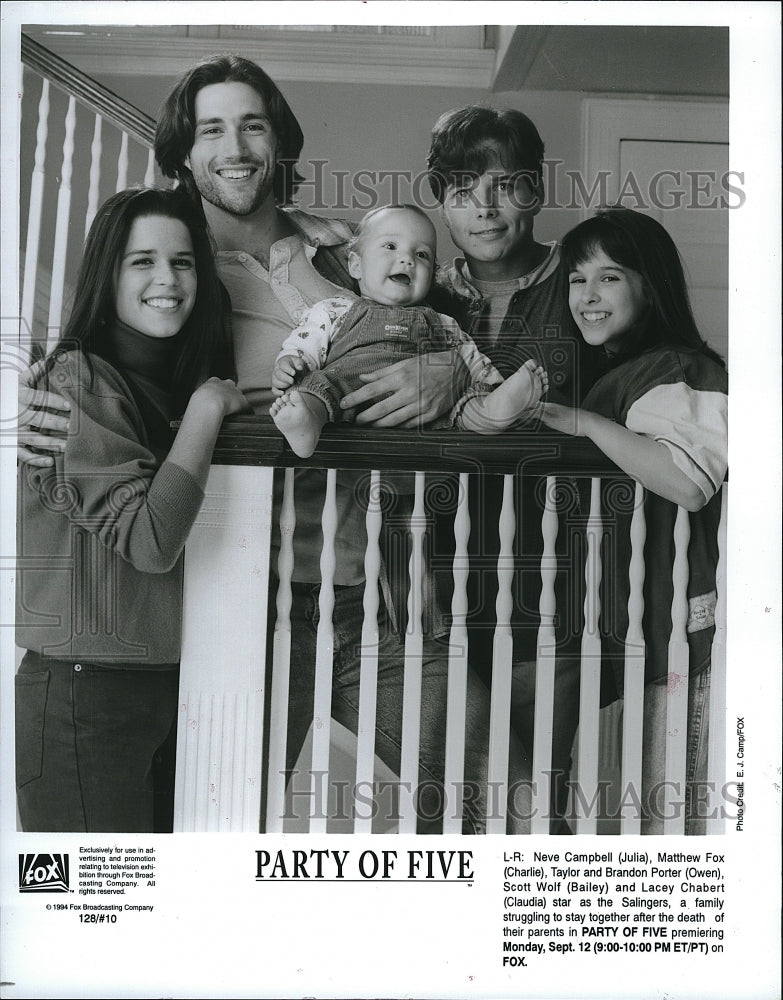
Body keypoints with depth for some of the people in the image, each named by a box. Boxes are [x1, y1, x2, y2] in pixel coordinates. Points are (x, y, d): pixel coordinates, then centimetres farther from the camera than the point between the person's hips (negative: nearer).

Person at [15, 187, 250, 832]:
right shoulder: (78, 380, -13)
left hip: (170, 685, 8)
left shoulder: (184, 378, 11)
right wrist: (206, 409, -14)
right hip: (82, 696, -8)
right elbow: (151, 539, -23)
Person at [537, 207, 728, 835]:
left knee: (667, 807, 1)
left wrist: (586, 423, -22)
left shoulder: (678, 371, -12)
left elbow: (689, 482, -29)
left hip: (670, 625, -8)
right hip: (616, 621, 9)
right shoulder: (604, 373, 17)